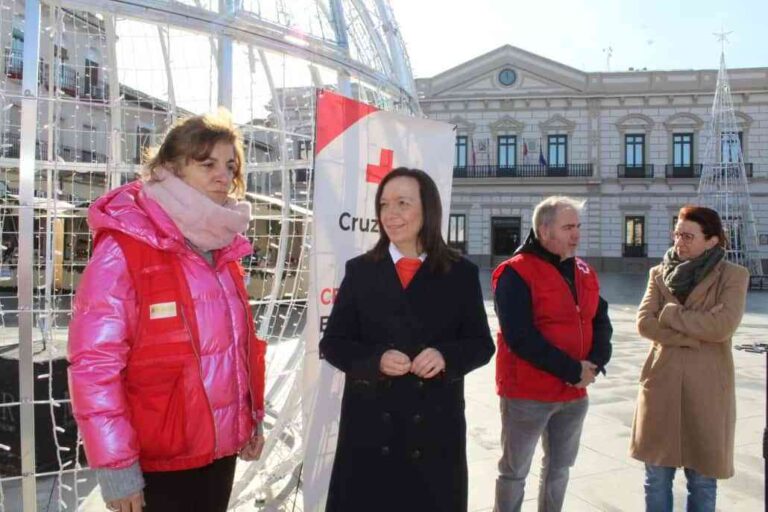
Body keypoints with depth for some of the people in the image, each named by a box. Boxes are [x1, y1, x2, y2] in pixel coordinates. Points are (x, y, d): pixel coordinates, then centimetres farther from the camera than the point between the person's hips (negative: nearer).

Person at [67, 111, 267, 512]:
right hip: (158, 460, -6)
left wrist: (252, 420, 13)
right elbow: (94, 365, -18)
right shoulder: (122, 249, -16)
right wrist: (114, 464, -16)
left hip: (221, 448, 7)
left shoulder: (222, 247, 6)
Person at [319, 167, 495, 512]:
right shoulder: (360, 270, 2)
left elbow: (481, 344, 4)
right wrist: (376, 359, -17)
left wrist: (446, 356, -17)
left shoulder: (460, 273, 1)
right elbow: (332, 344, 2)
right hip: (370, 423, 1)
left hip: (435, 424, 0)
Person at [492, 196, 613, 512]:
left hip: (575, 393, 7)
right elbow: (520, 337, -21)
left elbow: (601, 322, 10)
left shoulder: (585, 273, 9)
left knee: (559, 467, 21)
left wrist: (596, 363, -9)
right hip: (527, 392, -7)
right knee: (515, 470, 8)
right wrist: (572, 370, -19)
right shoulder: (516, 273, -14)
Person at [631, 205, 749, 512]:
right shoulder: (660, 273, 7)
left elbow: (723, 325, -16)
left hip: (707, 388, -2)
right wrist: (692, 337, -15)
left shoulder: (733, 276, -1)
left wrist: (670, 314, -10)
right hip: (661, 384, 2)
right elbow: (644, 322, -5)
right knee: (656, 476, 12)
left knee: (702, 480, 11)